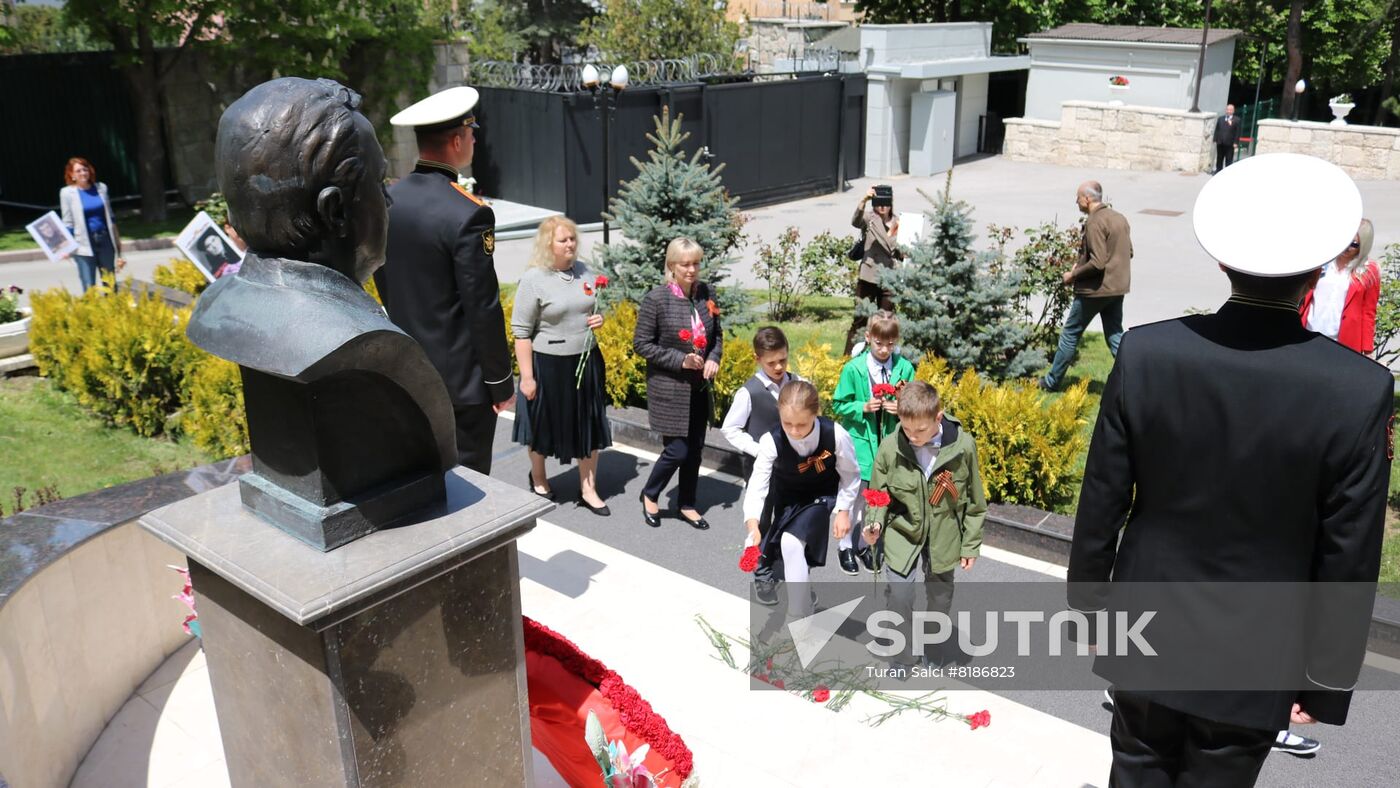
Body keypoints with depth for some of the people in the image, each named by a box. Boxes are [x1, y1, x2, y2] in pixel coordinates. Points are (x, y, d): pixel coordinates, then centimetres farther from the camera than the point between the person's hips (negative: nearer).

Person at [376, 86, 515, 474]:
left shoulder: (388, 199, 1)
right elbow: (483, 307, -19)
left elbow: (383, 282, 11)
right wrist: (501, 381, -9)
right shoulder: (468, 214, -22)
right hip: (461, 376, -7)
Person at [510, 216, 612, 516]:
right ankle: (538, 477, 39)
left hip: (586, 361, 5)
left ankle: (588, 489, 23)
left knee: (590, 426, 9)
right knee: (544, 424, 13)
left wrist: (600, 319, -4)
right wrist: (527, 376, -15)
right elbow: (521, 332, -13)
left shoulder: (584, 271, 3)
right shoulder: (533, 279, -14)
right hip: (549, 365, -5)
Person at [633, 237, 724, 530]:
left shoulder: (705, 293, -1)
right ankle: (649, 495, 24)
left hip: (699, 387, 5)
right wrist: (680, 360, -19)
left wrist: (714, 358, -7)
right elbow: (641, 344, -11)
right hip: (669, 389, -5)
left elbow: (716, 334, 12)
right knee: (677, 451, -3)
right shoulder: (656, 298, -15)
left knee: (695, 448, 12)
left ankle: (687, 505, 30)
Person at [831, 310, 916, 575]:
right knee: (855, 497, 6)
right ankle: (846, 546, 26)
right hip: (860, 442, -2)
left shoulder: (905, 369, -4)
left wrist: (901, 409, -17)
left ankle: (865, 544, 33)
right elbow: (839, 405, -2)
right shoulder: (853, 369, -10)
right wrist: (864, 407, -18)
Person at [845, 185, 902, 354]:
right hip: (868, 276, -5)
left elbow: (898, 253, 16)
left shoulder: (896, 222, 11)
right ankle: (849, 356, 3)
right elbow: (855, 221, -28)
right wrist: (863, 200, -41)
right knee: (860, 318, -3)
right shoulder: (870, 217, -3)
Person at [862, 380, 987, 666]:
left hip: (944, 537, 1)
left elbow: (974, 500, -4)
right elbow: (879, 493, -2)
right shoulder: (891, 447, -17)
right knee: (899, 597, -9)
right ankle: (906, 655, 18)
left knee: (940, 598, 17)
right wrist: (874, 523, -20)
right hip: (902, 533, -1)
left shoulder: (963, 445, -17)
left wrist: (971, 544, 1)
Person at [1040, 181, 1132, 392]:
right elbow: (1128, 253, 17)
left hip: (1094, 289, -8)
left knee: (1070, 334, 7)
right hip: (1117, 288, 8)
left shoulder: (1095, 223, -18)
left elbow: (1098, 262, -24)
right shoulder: (1119, 218, 10)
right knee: (1115, 337, 11)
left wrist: (1073, 275, -9)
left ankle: (1053, 381, 18)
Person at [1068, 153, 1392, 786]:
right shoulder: (1359, 390, -19)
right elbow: (1348, 562, -12)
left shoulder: (1145, 353, -16)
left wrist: (1088, 598, 8)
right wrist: (1325, 685, 2)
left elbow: (1101, 498, -8)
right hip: (1251, 663, -1)